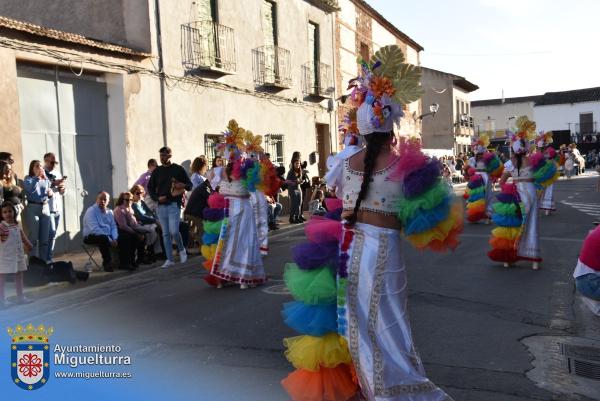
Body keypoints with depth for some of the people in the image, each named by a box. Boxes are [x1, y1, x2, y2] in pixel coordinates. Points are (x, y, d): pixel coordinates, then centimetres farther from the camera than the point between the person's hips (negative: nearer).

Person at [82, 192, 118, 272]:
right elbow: (95, 229, -22)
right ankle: (107, 263, -24)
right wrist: (109, 240, -26)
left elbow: (113, 227, 7)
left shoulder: (109, 212, 11)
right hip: (91, 236, -6)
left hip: (107, 236, 6)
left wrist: (114, 239, -14)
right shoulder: (91, 211, -11)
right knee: (103, 238, -38)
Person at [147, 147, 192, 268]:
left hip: (174, 204, -4)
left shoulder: (178, 169, 1)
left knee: (174, 231, -15)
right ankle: (169, 259, 13)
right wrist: (157, 198, -3)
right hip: (161, 206, 4)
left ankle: (181, 249, 14)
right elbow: (150, 187, 14)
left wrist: (182, 186, -18)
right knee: (165, 233, 6)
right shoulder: (157, 171, 9)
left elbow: (189, 185, 5)